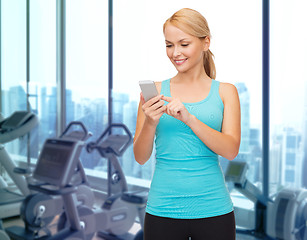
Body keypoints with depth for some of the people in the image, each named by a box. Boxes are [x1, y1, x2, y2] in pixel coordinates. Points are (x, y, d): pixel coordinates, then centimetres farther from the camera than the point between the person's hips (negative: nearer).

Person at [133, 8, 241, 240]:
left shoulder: (225, 92, 2)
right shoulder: (155, 91, 1)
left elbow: (231, 150, -9)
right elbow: (140, 157, 0)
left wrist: (188, 117, -21)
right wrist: (150, 123, -19)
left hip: (213, 210, 0)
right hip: (163, 210, 0)